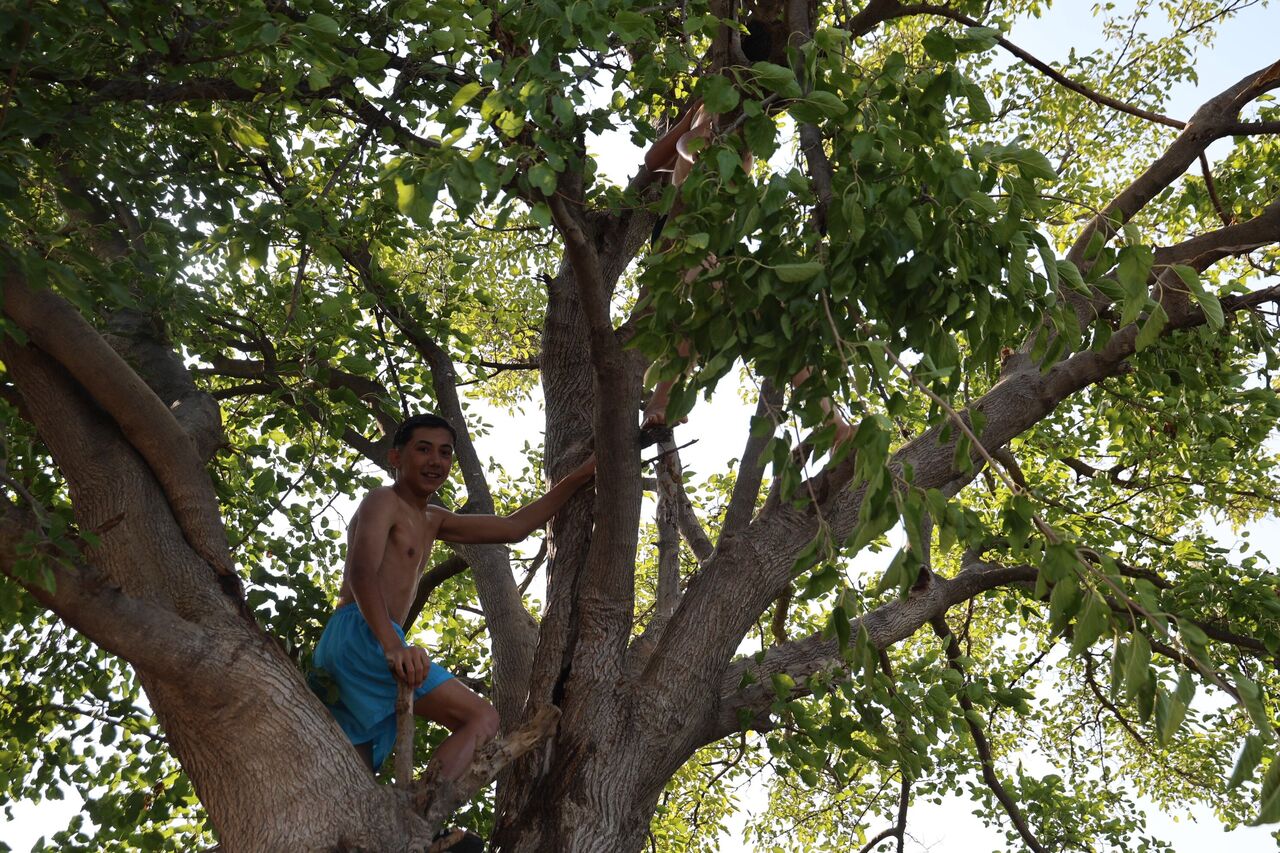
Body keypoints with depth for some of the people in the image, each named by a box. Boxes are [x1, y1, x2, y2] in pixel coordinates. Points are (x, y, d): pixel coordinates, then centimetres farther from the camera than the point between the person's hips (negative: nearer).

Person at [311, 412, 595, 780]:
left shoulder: (432, 521, 29)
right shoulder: (383, 501, 1)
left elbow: (513, 528, 29)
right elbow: (361, 573, -17)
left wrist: (583, 474, 27)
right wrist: (394, 647, -33)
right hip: (360, 636, -10)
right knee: (481, 719, -16)